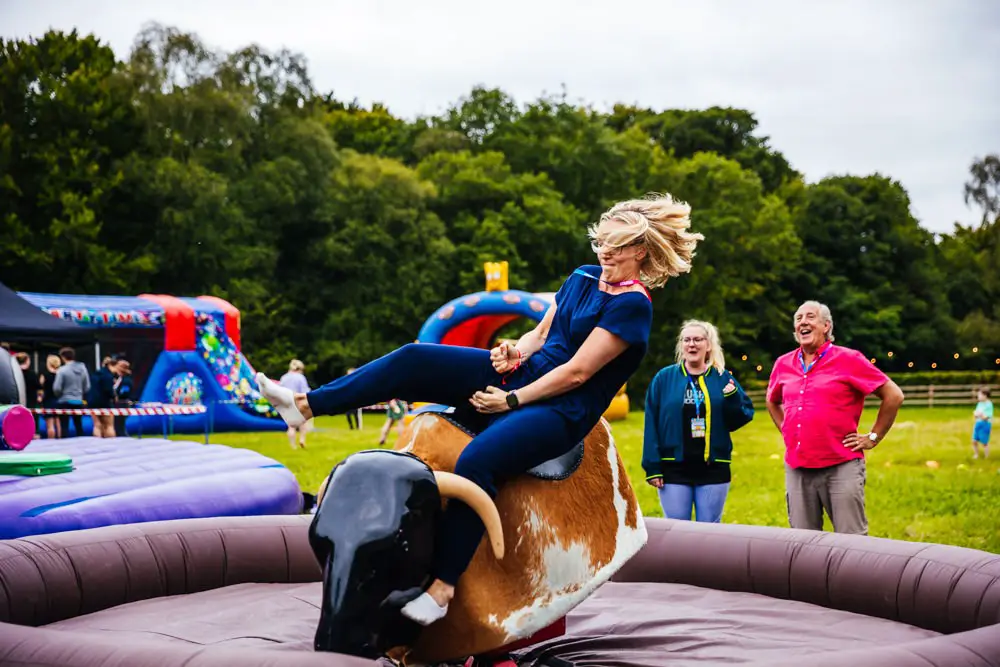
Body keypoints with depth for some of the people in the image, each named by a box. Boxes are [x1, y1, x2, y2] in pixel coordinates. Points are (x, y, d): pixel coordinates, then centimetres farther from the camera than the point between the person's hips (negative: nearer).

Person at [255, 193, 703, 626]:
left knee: (475, 462, -35)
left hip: (559, 411, -8)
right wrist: (515, 351, -1)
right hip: (523, 374, 8)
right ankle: (305, 405, -8)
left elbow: (576, 372, -17)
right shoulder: (582, 278, 13)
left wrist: (512, 400, -14)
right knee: (414, 359, -8)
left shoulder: (632, 305, -13)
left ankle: (442, 587, -29)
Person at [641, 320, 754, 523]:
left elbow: (740, 419, 4)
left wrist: (733, 398, -15)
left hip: (713, 469, 1)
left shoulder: (723, 378, 6)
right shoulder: (664, 378, 2)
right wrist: (652, 466, -7)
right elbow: (651, 426, -2)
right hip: (674, 468, -1)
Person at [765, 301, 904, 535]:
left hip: (841, 468, -5)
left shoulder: (849, 360, -3)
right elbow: (772, 401, 32)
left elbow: (894, 395, -2)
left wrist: (873, 438, -1)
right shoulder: (783, 364, 11)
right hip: (796, 469, 5)